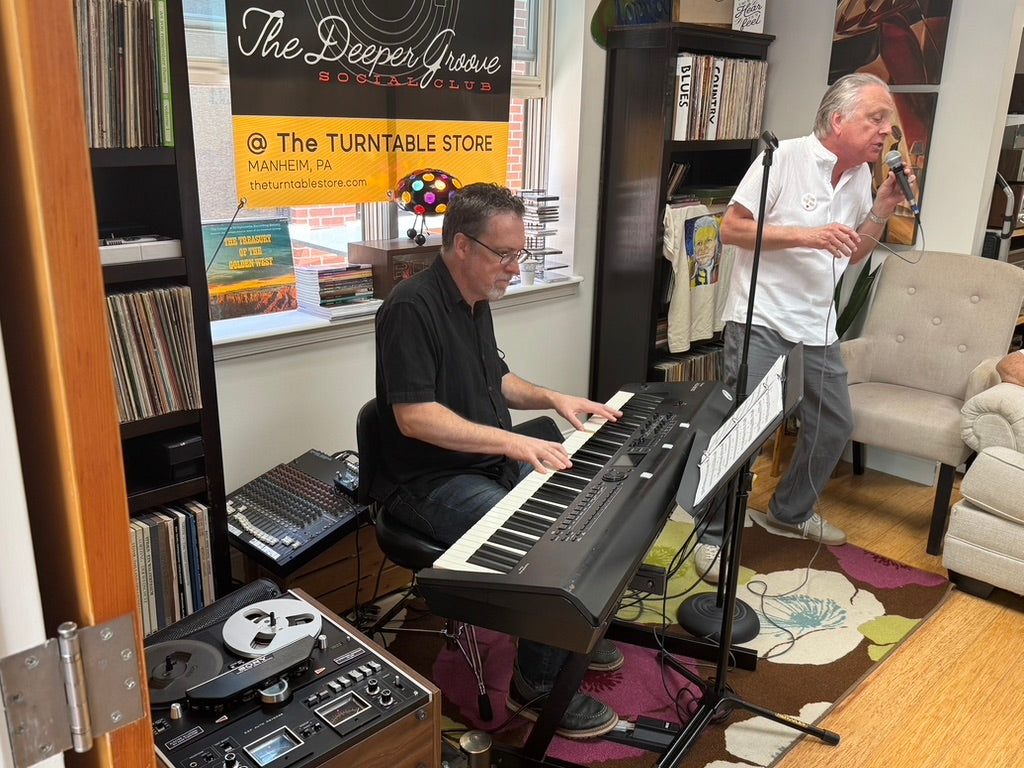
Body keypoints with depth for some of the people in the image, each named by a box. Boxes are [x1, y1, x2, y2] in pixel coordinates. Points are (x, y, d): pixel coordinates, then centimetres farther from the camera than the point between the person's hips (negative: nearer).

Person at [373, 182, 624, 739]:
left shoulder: (474, 300, 10)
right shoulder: (412, 308, -20)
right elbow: (413, 416, -27)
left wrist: (551, 398, 6)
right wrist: (511, 441, -32)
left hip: (492, 464, 10)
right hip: (433, 481, -9)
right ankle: (538, 684, -4)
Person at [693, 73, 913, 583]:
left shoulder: (861, 175, 11)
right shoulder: (784, 158, -11)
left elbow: (853, 256, 17)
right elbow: (731, 229, -14)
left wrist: (883, 210, 1)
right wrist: (808, 236, -20)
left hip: (816, 326, 8)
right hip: (760, 320, -8)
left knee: (835, 426, 15)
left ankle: (791, 512, 36)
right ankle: (712, 535, 4)